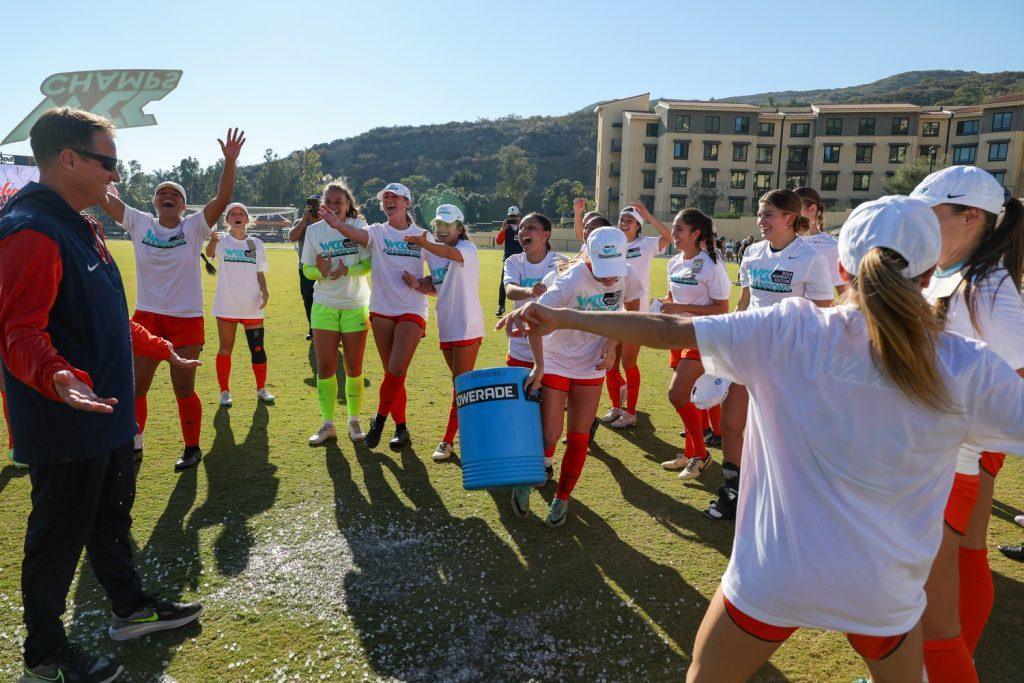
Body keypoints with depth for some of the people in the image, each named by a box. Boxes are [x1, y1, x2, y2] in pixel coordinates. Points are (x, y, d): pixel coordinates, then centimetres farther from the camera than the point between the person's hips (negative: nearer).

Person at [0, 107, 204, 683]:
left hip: (108, 416, 10)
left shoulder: (83, 227, 12)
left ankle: (131, 607, 41)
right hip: (66, 426, -10)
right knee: (60, 536, 8)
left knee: (112, 517, 23)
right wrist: (58, 376, -46)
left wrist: (161, 349, 26)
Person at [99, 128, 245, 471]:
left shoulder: (194, 227, -4)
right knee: (135, 386, 9)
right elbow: (104, 197, -1)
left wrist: (230, 161, -26)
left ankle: (192, 447, 21)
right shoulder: (139, 223, 3)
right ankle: (134, 444, 29)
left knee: (184, 389, 4)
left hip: (186, 320, -3)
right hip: (146, 317, 3)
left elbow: (222, 198, -16)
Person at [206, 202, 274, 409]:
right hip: (226, 306, -2)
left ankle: (261, 389, 20)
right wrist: (212, 241, -49)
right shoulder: (221, 241, -3)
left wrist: (264, 291, -8)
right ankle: (224, 391, 19)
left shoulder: (256, 243, 7)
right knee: (225, 349, 7)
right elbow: (209, 253, -26)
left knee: (258, 349, 6)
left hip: (252, 306, 2)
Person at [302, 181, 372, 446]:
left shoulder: (359, 227, -4)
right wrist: (321, 271, -20)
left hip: (356, 306, -1)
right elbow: (307, 269, 2)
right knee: (325, 367, 1)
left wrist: (347, 270, -28)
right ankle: (327, 424, 14)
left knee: (354, 368, 6)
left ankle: (354, 421, 22)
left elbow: (369, 264, -10)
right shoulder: (314, 230, 1)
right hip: (324, 306, 2)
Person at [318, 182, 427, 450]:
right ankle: (401, 428, 20)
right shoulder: (377, 232, 3)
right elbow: (359, 235, -21)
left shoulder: (422, 235, 4)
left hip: (412, 310, -2)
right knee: (392, 373, 7)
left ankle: (379, 419, 7)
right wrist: (337, 224, -41)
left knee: (396, 370, -15)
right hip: (382, 310, 2)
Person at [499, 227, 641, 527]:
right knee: (549, 436, -8)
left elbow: (632, 312, 6)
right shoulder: (570, 282, -27)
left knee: (579, 438, 6)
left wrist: (612, 342, -8)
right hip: (555, 362, -4)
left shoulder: (628, 276, -12)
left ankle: (562, 497, 27)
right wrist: (538, 367, -30)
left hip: (592, 366, 4)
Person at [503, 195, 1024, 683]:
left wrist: (565, 319, -6)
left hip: (772, 574, -1)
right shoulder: (968, 369, -13)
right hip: (884, 592, 2)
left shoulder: (789, 331, -16)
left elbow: (667, 330, -14)